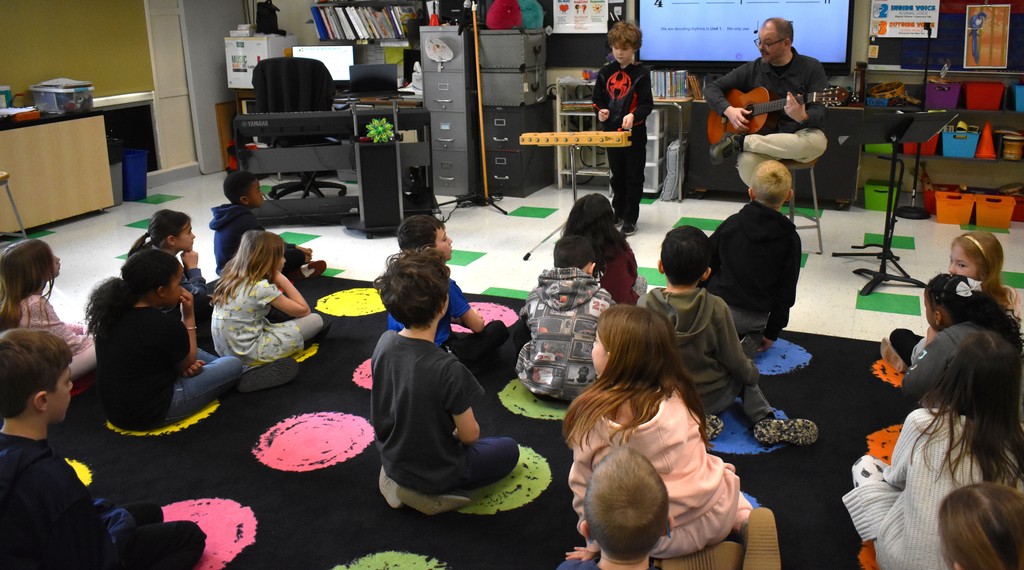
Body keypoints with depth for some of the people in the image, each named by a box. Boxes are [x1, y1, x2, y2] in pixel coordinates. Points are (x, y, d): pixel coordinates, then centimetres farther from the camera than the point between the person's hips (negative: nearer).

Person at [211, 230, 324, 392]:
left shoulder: (232, 277, 2)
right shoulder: (262, 288, -21)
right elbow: (303, 310, -9)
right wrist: (282, 280, -4)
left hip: (226, 351, 7)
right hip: (248, 355, -7)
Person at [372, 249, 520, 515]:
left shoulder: (384, 342, -13)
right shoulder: (448, 369, -33)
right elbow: (469, 435, -19)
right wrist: (461, 430, 4)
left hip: (391, 459, 6)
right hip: (435, 472, -6)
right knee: (509, 449, 19)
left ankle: (399, 479, 12)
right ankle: (432, 492, 0)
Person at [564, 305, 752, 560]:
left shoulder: (596, 415, -15)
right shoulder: (677, 392, -4)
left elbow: (586, 486, -8)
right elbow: (696, 450, 6)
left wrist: (596, 543, 5)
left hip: (667, 541, -4)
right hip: (720, 515, 5)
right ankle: (742, 515, 12)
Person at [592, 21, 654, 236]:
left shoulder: (641, 73, -7)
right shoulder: (605, 72, 5)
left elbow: (647, 104, -12)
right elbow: (598, 99, 12)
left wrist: (633, 115, -31)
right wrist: (600, 111, -10)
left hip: (635, 133, -4)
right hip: (611, 131, 4)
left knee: (634, 178, 2)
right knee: (617, 176, 16)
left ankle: (630, 219, 10)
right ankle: (618, 212, 29)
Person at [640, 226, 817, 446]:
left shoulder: (645, 305, -18)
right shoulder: (715, 308, -20)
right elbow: (735, 361, -9)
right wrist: (752, 373, 13)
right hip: (712, 400, -1)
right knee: (743, 375, 27)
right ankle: (764, 420, 7)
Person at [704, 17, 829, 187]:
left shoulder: (811, 68, 1)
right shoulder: (752, 69, 9)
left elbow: (819, 113, -8)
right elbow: (711, 88, 11)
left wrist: (802, 117, -32)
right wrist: (728, 110, -9)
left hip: (799, 135, 1)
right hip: (762, 137, 0)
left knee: (817, 142, -38)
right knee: (747, 165, -37)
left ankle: (739, 142, -24)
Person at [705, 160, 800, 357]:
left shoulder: (732, 223, -3)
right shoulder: (790, 238, -5)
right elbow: (786, 292, -2)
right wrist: (772, 333, 7)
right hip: (754, 317, -1)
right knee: (754, 332, 28)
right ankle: (750, 341, -3)